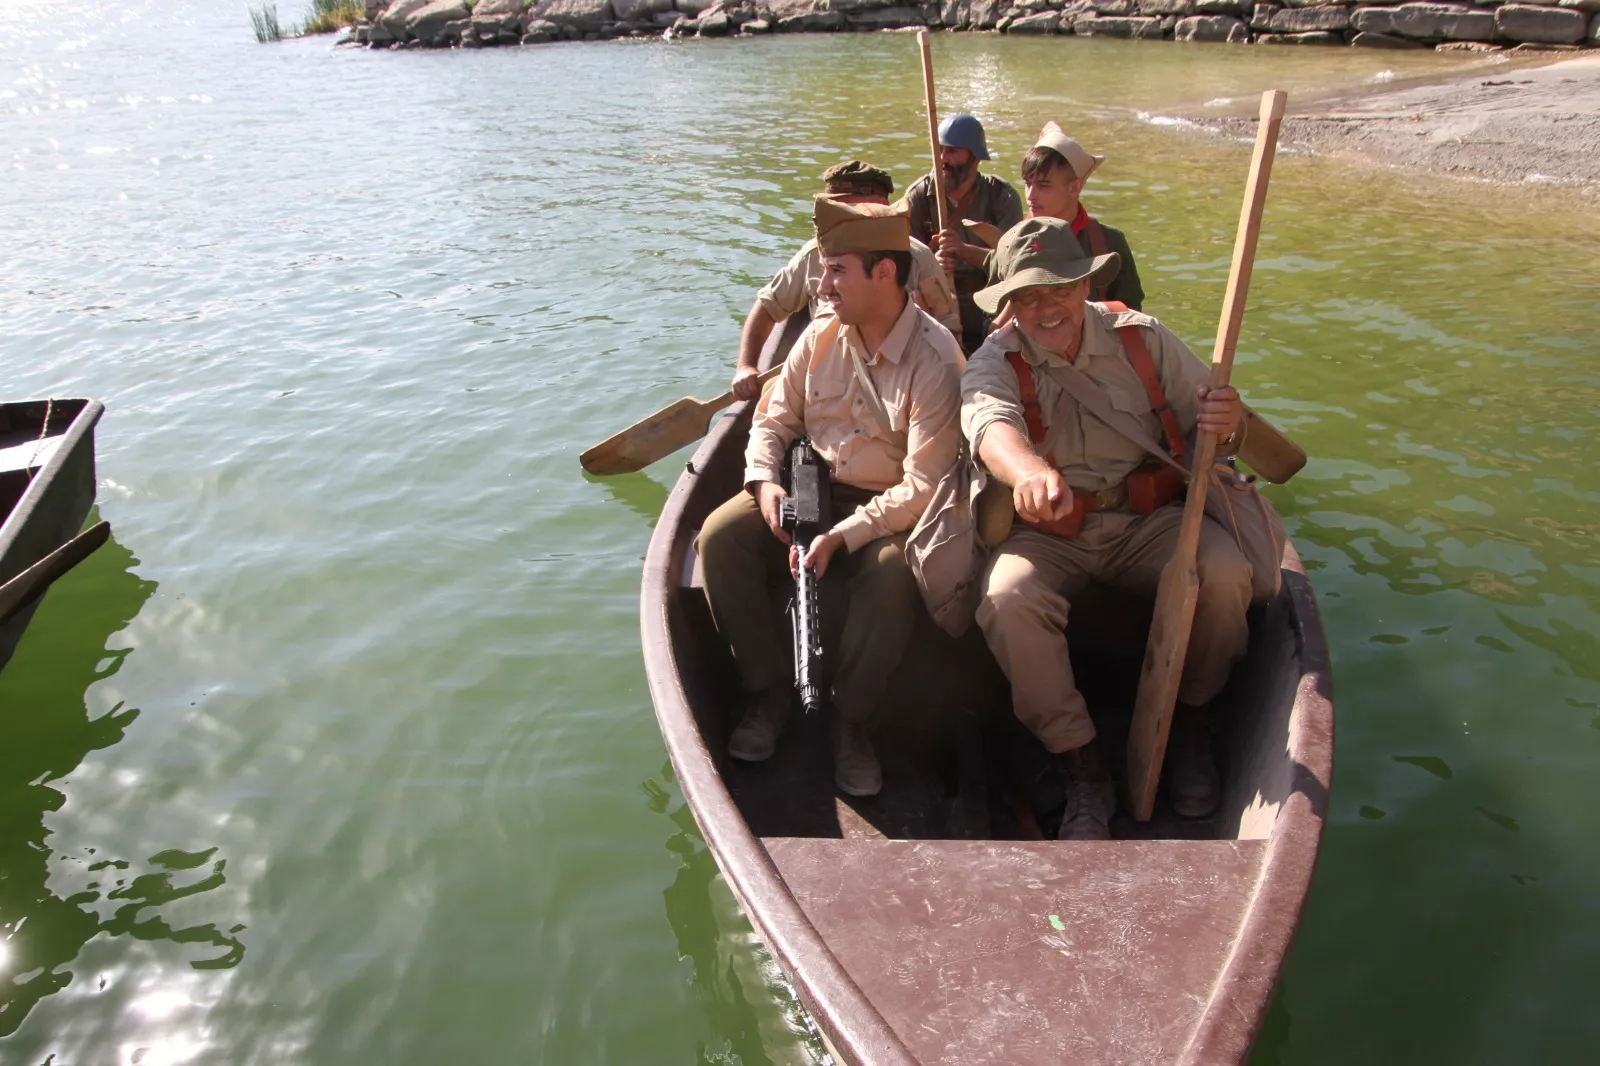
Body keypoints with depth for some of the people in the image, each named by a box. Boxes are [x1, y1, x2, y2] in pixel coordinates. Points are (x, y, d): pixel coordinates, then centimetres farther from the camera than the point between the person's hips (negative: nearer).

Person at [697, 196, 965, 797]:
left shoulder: (935, 361, -17)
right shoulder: (821, 335, 0)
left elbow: (922, 488, -21)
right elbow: (774, 419, 9)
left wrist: (841, 536, -28)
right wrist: (766, 481, -12)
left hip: (886, 511, -5)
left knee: (894, 577, -36)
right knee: (720, 535, -20)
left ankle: (849, 720, -10)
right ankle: (768, 690, -3)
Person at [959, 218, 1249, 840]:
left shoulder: (1141, 338, 2)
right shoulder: (995, 363, -5)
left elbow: (1203, 427, 3)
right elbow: (990, 422, -30)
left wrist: (1225, 427, -24)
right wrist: (1030, 471, -54)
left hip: (1148, 520, 2)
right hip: (1048, 535, -1)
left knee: (1226, 571, -26)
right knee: (1007, 601, -31)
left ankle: (1190, 725, 0)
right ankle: (1083, 771, -14)